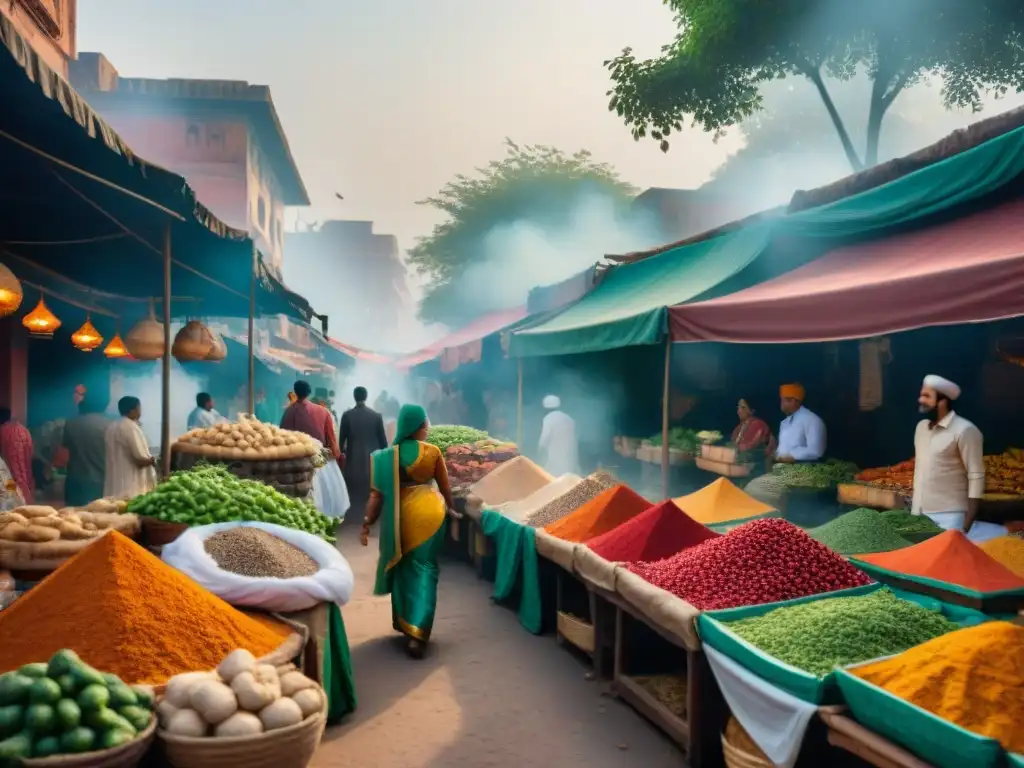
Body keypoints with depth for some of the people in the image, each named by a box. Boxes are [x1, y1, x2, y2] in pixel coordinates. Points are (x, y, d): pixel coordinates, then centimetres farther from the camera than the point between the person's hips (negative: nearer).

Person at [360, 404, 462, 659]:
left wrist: (367, 523, -1)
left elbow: (377, 494, -8)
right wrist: (451, 508, 20)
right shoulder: (433, 452, -7)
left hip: (400, 515, 1)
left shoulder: (386, 456, -5)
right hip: (429, 512, -1)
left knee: (402, 568, 19)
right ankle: (416, 633, -6)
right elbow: (445, 486, 2)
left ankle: (403, 624, 31)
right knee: (424, 569, 4)